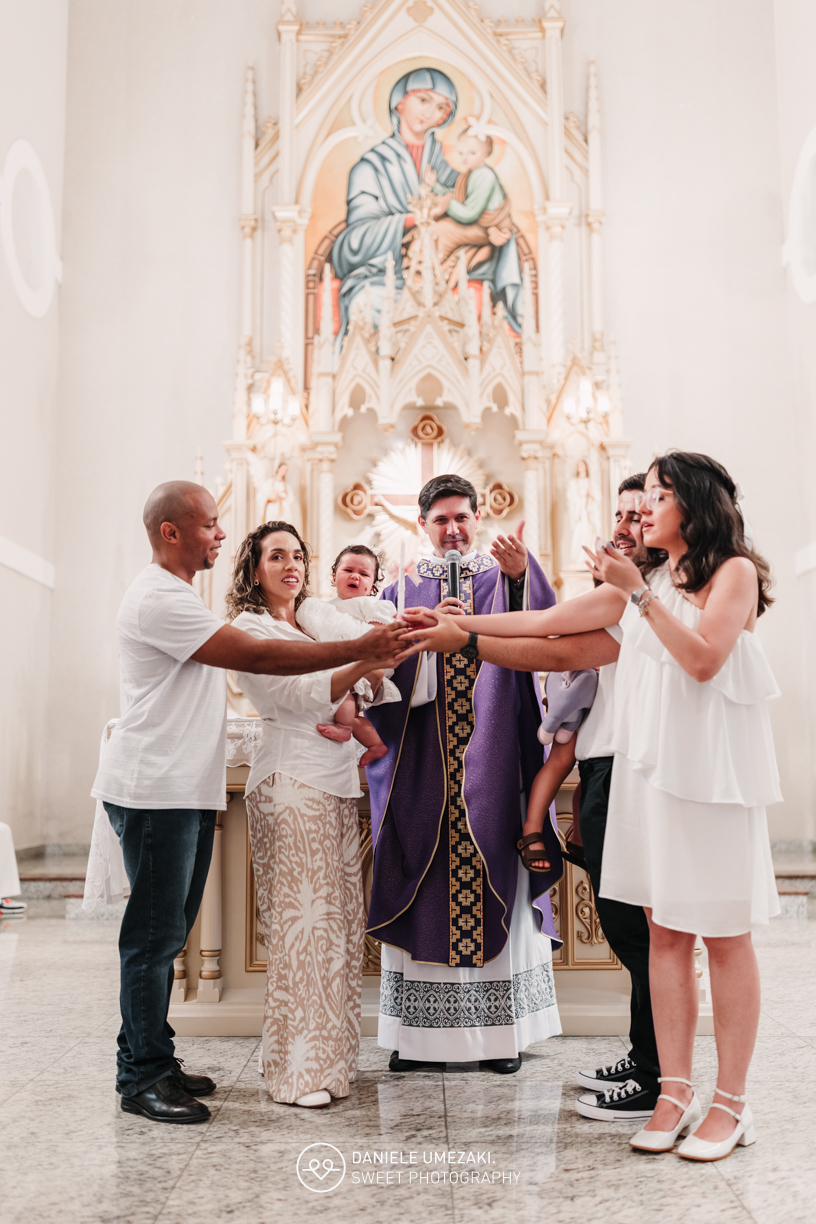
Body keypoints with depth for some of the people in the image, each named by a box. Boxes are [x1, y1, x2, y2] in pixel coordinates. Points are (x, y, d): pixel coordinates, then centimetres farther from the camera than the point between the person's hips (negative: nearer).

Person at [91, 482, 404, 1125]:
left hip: (186, 790, 10)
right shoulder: (159, 599, -15)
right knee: (155, 935, -2)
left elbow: (245, 661, 19)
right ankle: (144, 1077, 9)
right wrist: (360, 649, -17)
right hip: (157, 791, -10)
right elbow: (257, 657, -20)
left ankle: (152, 1057, 25)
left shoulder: (177, 595, 20)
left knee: (166, 933, 15)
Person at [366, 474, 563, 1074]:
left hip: (491, 762, -1)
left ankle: (501, 1027, 13)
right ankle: (419, 1030, 12)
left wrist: (522, 575, -32)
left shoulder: (507, 580, 8)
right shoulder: (404, 589, 10)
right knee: (424, 886, 2)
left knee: (494, 881, 2)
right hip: (424, 769, 1)